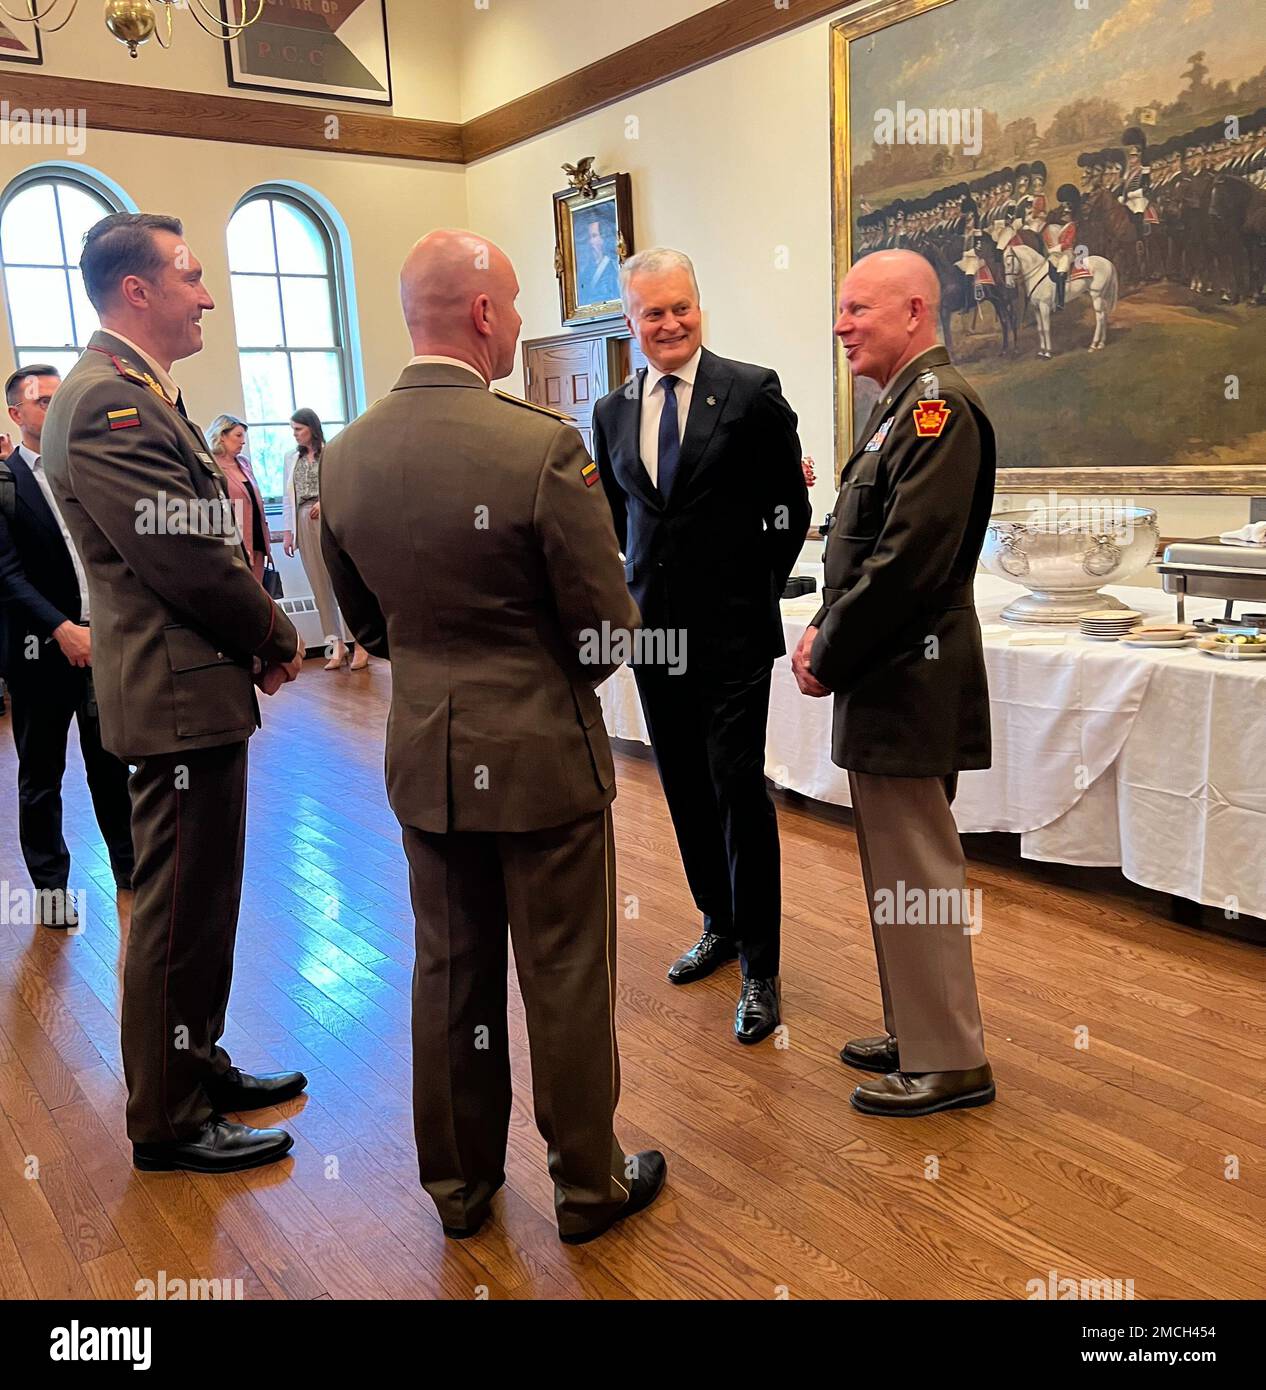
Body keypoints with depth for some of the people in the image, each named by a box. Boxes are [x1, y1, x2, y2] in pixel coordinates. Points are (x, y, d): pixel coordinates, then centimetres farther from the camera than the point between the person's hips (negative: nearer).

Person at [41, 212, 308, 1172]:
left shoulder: (142, 394, 15)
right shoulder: (108, 402, -17)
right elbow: (188, 558, -22)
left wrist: (261, 640, 3)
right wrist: (277, 640, -8)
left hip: (197, 686, 10)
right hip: (178, 695, -10)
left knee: (200, 901, 20)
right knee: (179, 912, 2)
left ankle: (196, 1063, 36)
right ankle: (169, 1122, 18)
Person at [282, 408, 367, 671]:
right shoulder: (291, 458, 13)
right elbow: (287, 497, 12)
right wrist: (287, 530, 8)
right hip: (304, 524, 5)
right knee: (320, 586, 4)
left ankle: (361, 643, -2)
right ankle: (337, 644, 8)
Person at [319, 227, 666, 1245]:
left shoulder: (345, 455, -1)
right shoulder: (543, 446, -19)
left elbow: (367, 620, 9)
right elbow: (610, 626, -14)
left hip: (422, 755, 5)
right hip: (542, 752, -5)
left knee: (449, 972, 18)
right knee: (566, 978, 11)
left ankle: (458, 1184, 35)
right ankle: (590, 1186, 29)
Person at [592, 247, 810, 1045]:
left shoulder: (751, 391, -5)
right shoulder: (613, 412, 9)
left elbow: (790, 503, 0)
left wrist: (762, 584, 0)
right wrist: (633, 586, 9)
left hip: (732, 628, -5)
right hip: (654, 626, 5)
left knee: (738, 788, -5)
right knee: (685, 788, 13)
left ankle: (761, 969, 7)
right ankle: (720, 924, 33)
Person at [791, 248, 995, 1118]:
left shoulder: (937, 404, -16)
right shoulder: (905, 404, 16)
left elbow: (908, 559, -23)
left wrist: (831, 657, -14)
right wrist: (825, 629, 4)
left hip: (908, 687, -10)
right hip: (887, 679, 10)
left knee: (916, 877, 0)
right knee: (901, 871, 18)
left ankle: (949, 1062, 16)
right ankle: (917, 1033, 33)